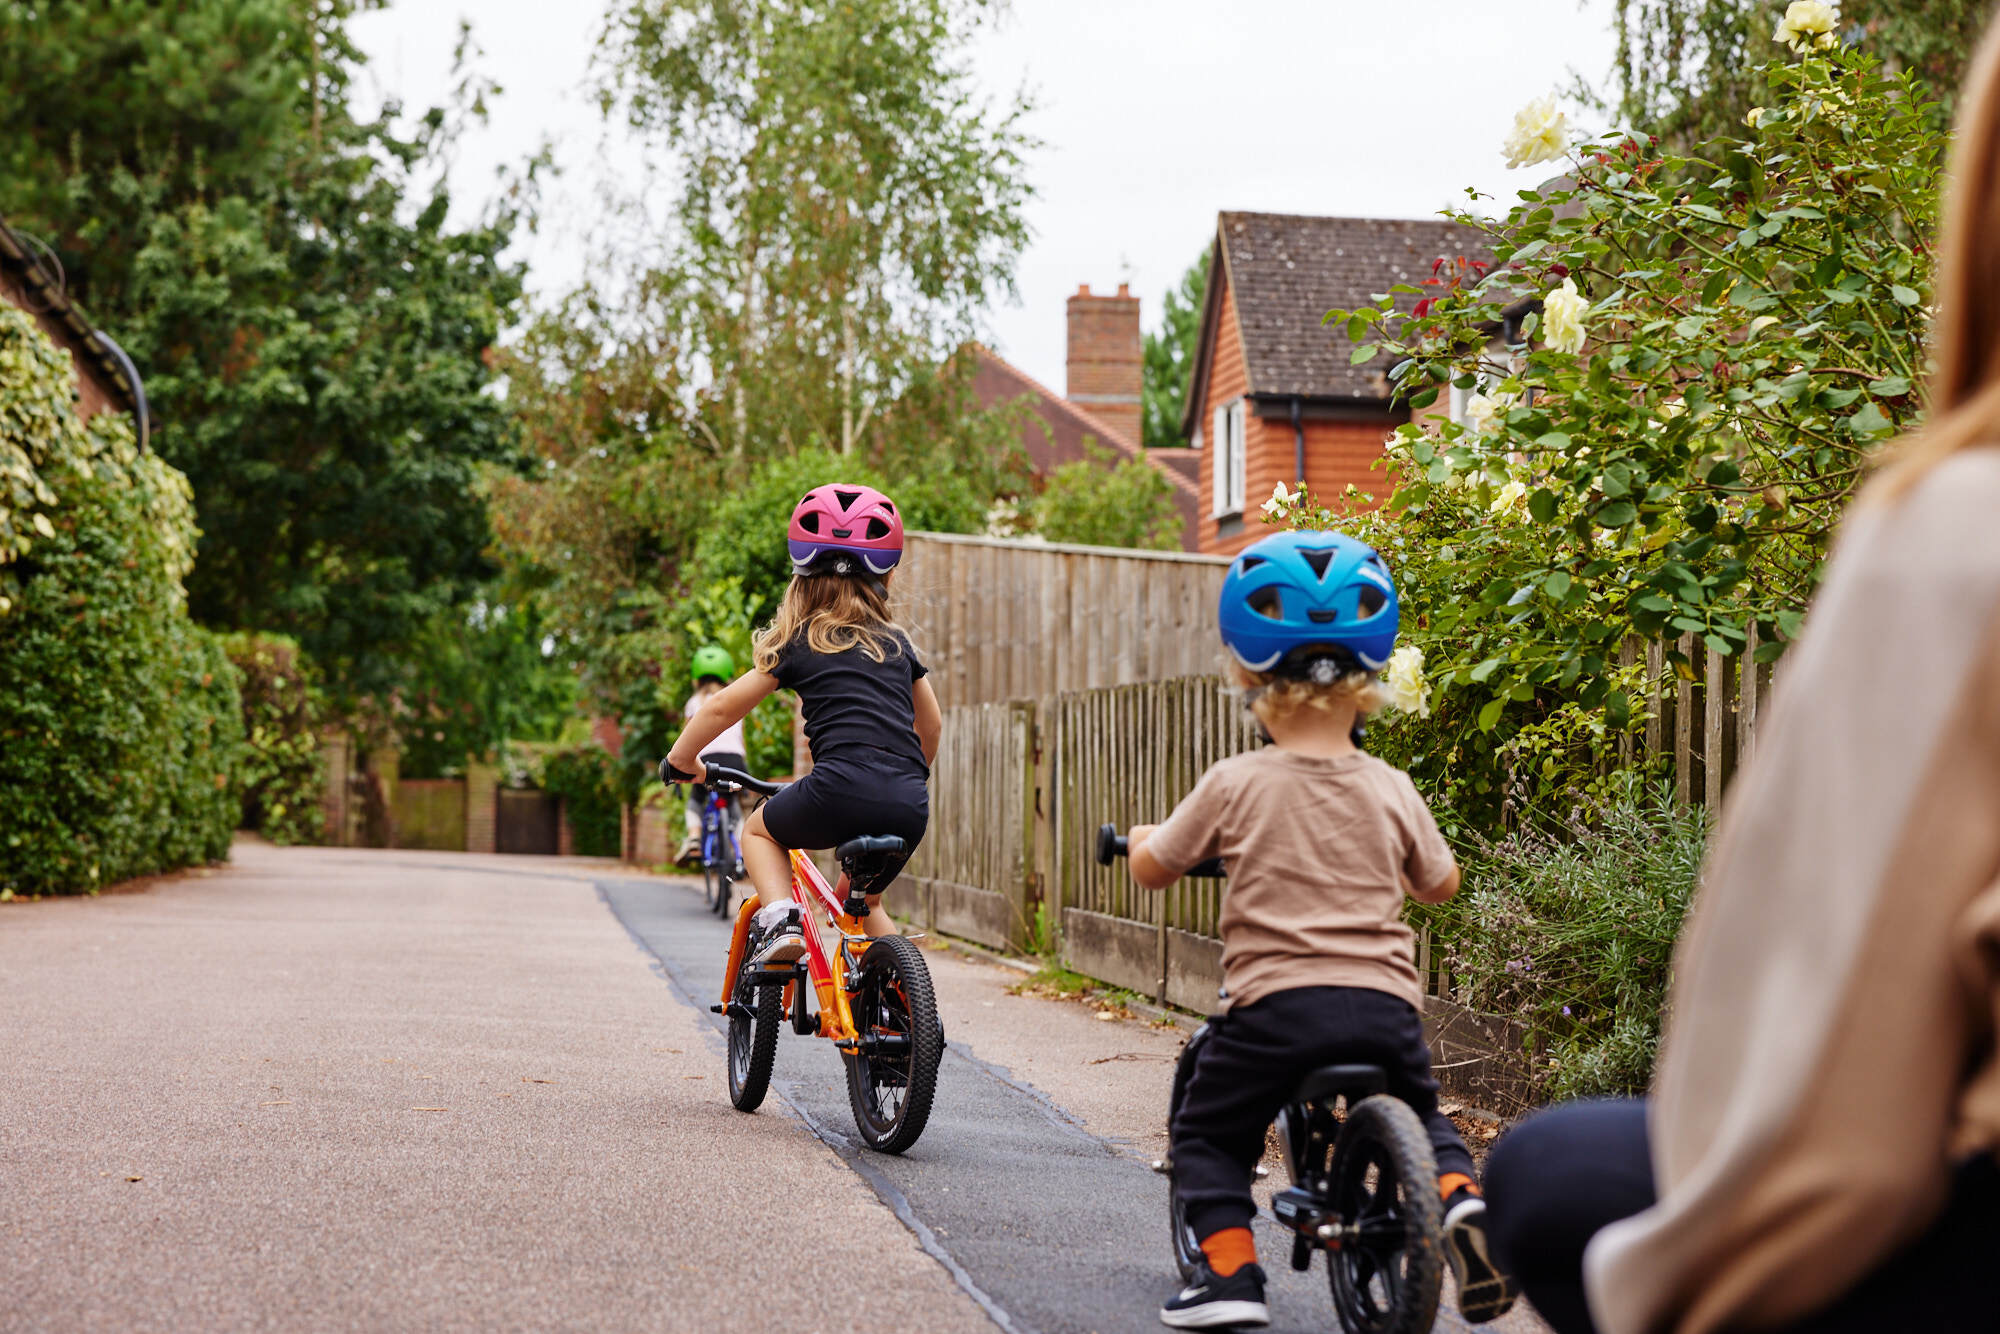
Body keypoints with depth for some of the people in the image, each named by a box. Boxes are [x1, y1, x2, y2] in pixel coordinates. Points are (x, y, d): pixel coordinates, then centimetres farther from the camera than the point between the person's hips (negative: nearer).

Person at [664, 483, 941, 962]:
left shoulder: (797, 643, 12)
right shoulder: (897, 642, 22)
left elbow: (724, 706, 13)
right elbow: (931, 723, 34)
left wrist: (681, 758, 30)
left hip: (840, 790, -4)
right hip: (908, 808, 4)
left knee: (759, 831, 26)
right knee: (864, 901, 30)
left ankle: (779, 917, 1)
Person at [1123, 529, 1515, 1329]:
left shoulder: (1234, 786, -4)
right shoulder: (1391, 791, 3)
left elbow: (1152, 870, 9)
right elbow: (1440, 885, 18)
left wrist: (1144, 839, 32)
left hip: (1275, 1002, -3)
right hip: (1384, 1005, 3)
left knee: (1207, 1135, 16)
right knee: (1419, 1117, 26)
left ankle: (1229, 1268, 1)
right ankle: (1460, 1196, -2)